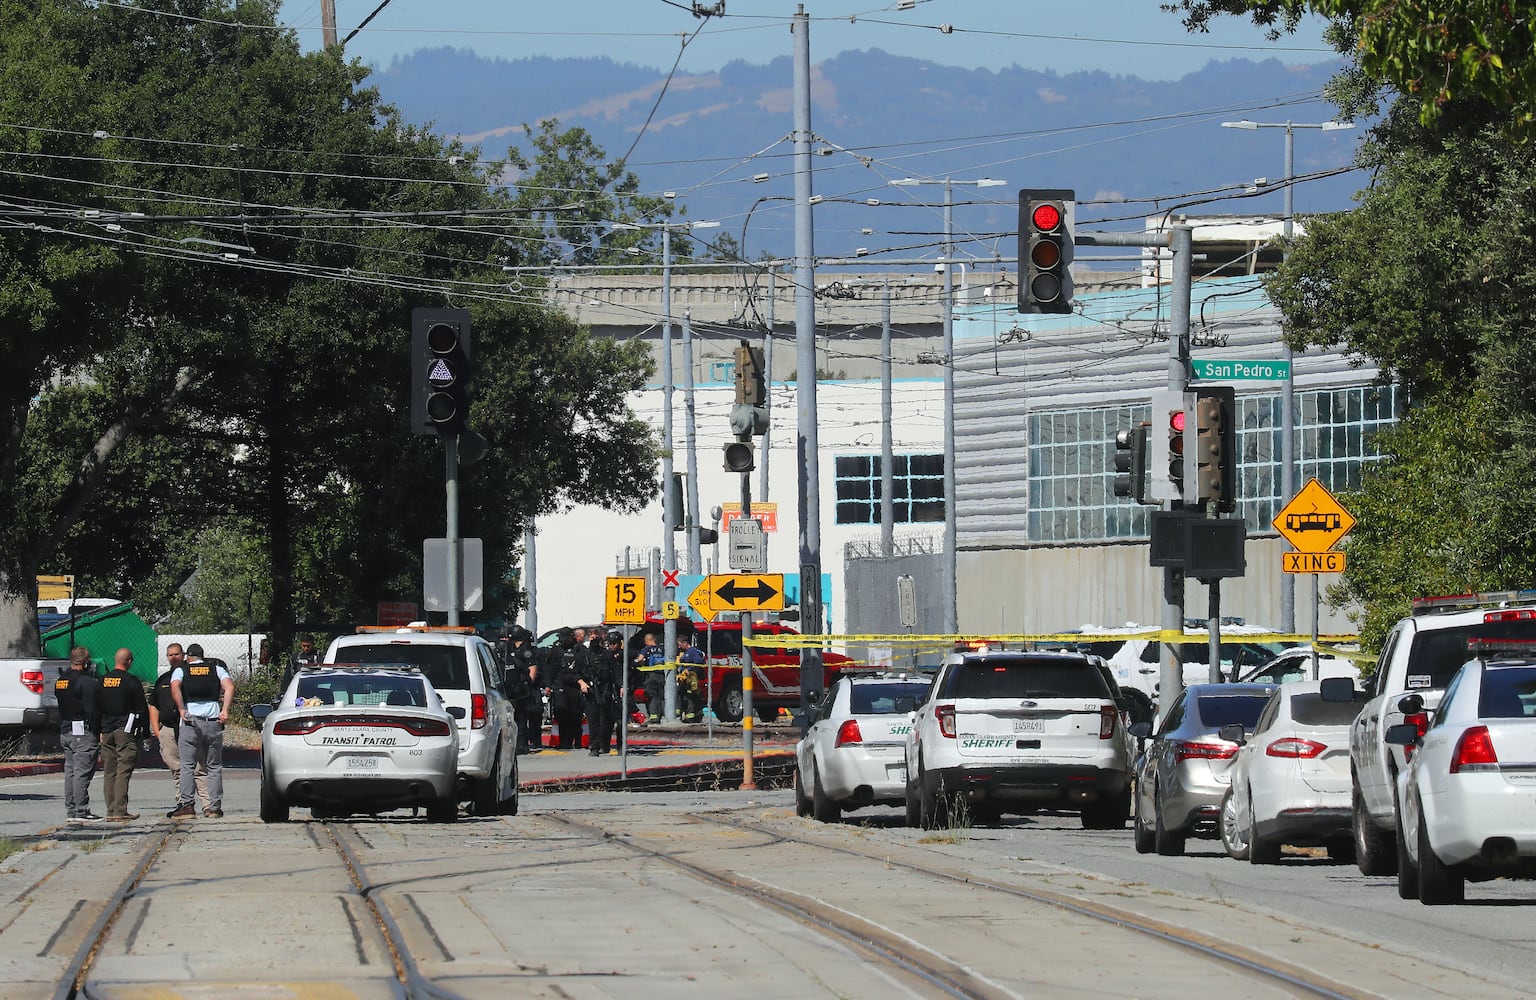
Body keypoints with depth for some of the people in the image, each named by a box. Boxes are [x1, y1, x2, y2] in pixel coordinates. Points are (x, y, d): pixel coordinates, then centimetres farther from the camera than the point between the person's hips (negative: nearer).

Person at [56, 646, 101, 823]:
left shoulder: (60, 681, 14)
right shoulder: (86, 682, -14)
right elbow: (91, 710, -18)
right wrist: (98, 734, -14)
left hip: (65, 731, 9)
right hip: (83, 732, -9)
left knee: (70, 771, 12)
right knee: (82, 772, -8)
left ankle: (70, 809, 14)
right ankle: (81, 811, -9)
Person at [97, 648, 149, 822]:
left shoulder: (102, 681, 8)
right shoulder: (132, 682, -8)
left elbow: (96, 708, 13)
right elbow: (142, 708, -6)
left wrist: (99, 731, 18)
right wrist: (145, 732, 3)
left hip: (106, 730, 5)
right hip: (125, 729, -5)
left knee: (109, 772, 9)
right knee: (123, 771, -6)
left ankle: (111, 811, 8)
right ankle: (120, 812, -11)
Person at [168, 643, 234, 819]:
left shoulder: (180, 670, 10)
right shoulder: (216, 669, 14)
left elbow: (175, 687, -11)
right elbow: (229, 687, -3)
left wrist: (182, 710, -11)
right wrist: (225, 710, -7)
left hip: (190, 721, -2)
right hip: (213, 721, 2)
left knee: (187, 766, 0)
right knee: (214, 767, 7)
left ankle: (186, 804, -10)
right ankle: (215, 807, 2)